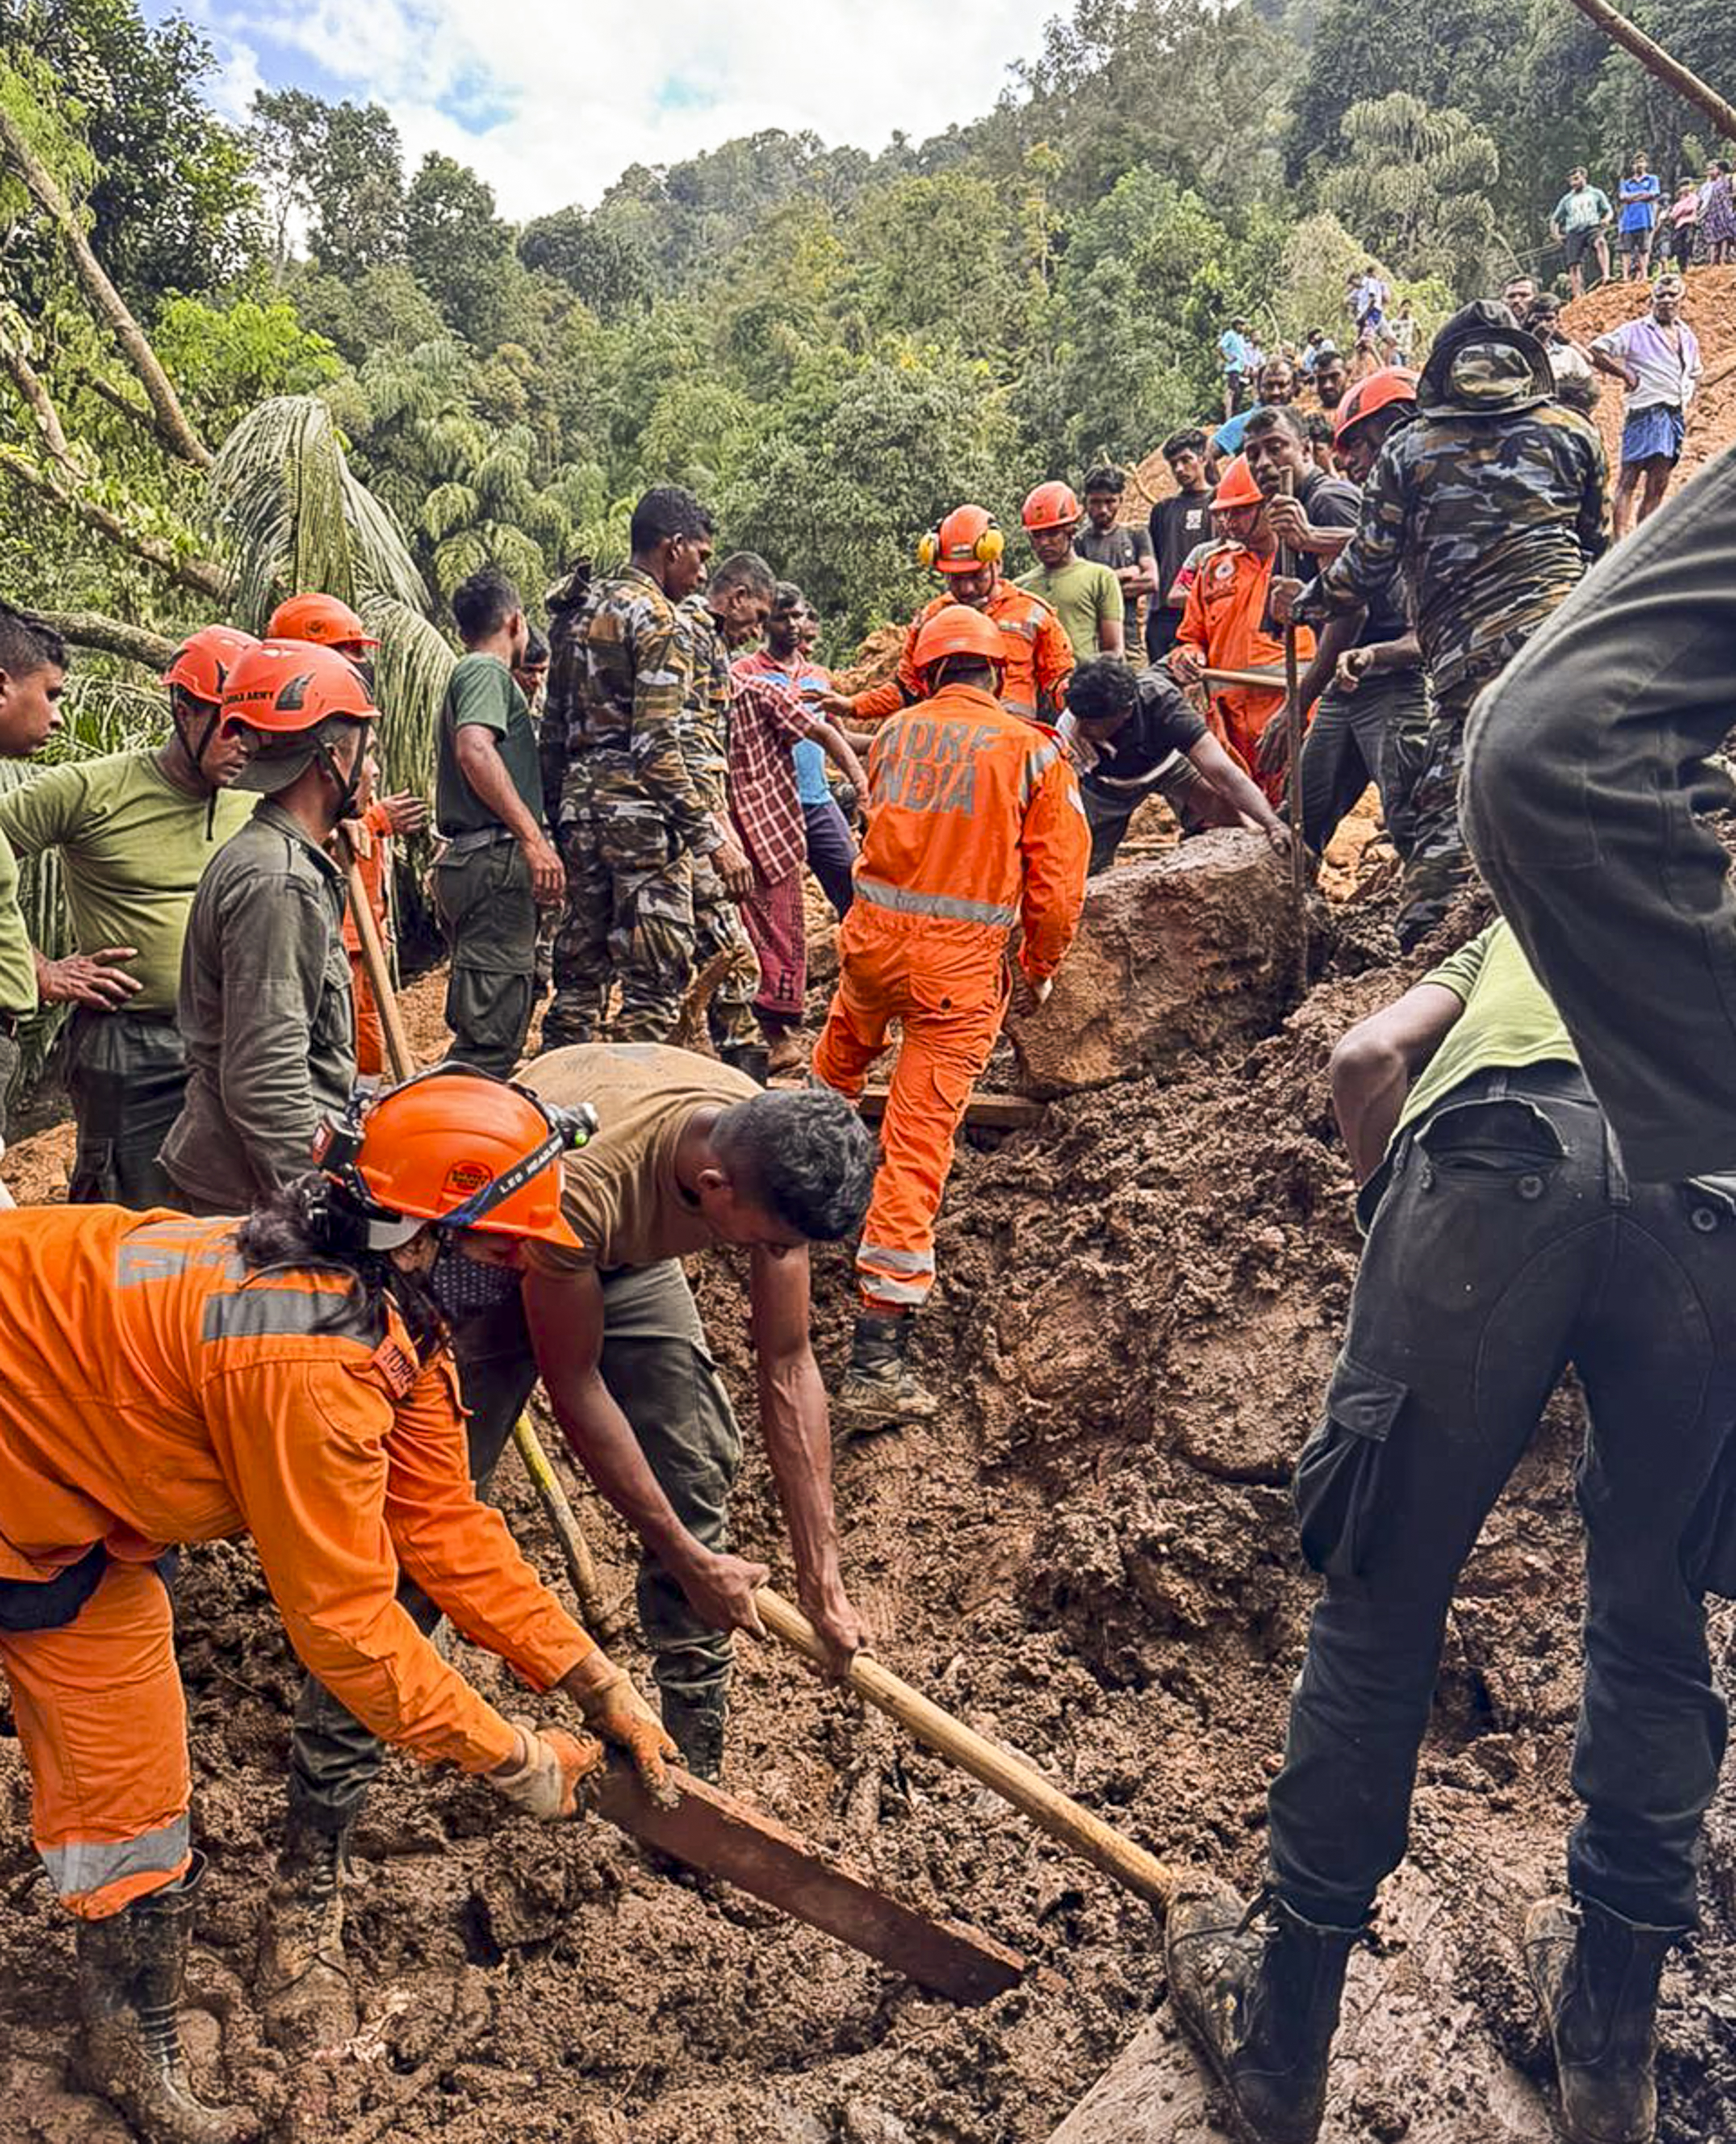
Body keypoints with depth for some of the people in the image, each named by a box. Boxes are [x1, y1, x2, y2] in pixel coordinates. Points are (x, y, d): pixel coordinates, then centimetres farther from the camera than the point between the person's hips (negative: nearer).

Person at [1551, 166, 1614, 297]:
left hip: (1592, 227, -3)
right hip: (1574, 233, 3)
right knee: (1574, 265, -12)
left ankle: (1606, 276, -49)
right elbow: (1555, 219, 26)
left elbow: (1609, 211, 15)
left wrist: (1606, 220, -9)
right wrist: (1556, 234, 5)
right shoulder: (1567, 200, 24)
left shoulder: (1596, 193, 19)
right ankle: (1579, 296, -13)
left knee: (1601, 242, -36)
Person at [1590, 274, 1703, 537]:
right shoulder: (1635, 332, -1)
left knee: (1658, 485, 7)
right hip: (1647, 414, -7)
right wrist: (1625, 373, -8)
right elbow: (1595, 351, -5)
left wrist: (1686, 401, 15)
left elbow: (1694, 374, 33)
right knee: (1630, 479, -11)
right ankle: (1621, 541, -16)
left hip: (1676, 416, 7)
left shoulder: (1688, 338, 18)